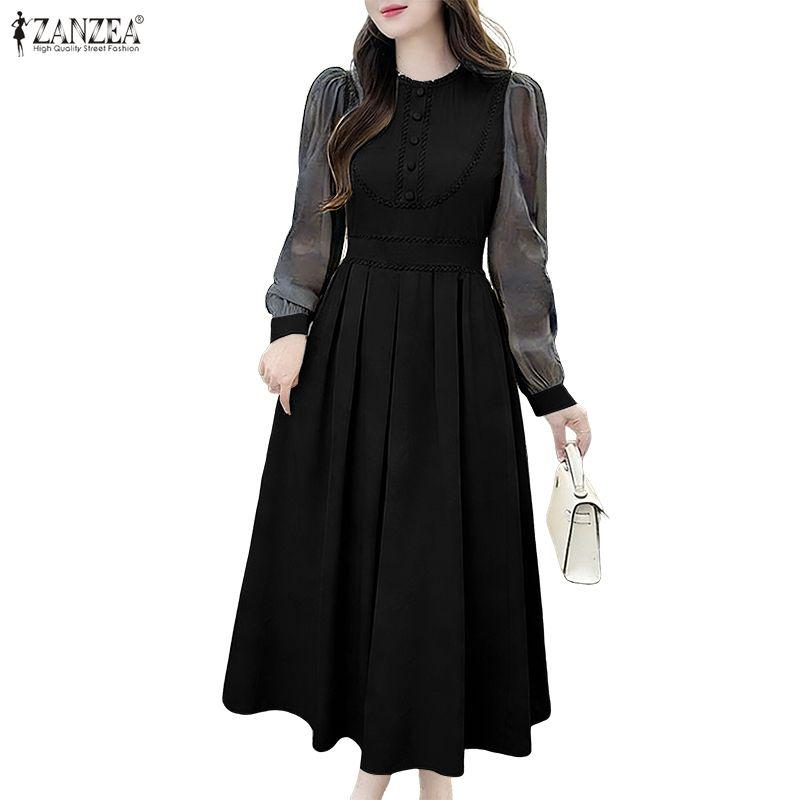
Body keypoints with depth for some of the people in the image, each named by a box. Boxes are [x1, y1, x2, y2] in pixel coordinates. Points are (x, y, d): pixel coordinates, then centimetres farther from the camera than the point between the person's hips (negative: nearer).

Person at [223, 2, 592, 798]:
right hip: (347, 348, 3)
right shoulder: (337, 95, 8)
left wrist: (548, 388, 0)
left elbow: (518, 253, 2)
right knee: (350, 545, 7)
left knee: (443, 555, 2)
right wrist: (291, 326, -11)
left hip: (456, 352, -2)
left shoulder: (511, 101, 2)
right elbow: (312, 227, 6)